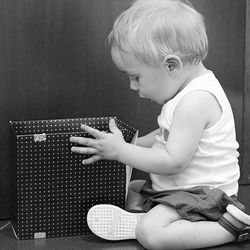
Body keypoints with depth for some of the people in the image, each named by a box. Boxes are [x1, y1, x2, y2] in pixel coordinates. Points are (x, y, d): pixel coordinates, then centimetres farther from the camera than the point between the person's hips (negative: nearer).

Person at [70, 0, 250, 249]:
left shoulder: (196, 100, -26)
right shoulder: (191, 89, 7)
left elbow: (173, 161, -28)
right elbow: (167, 136, 21)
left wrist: (120, 151, -20)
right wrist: (133, 144, 9)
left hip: (201, 194, -11)